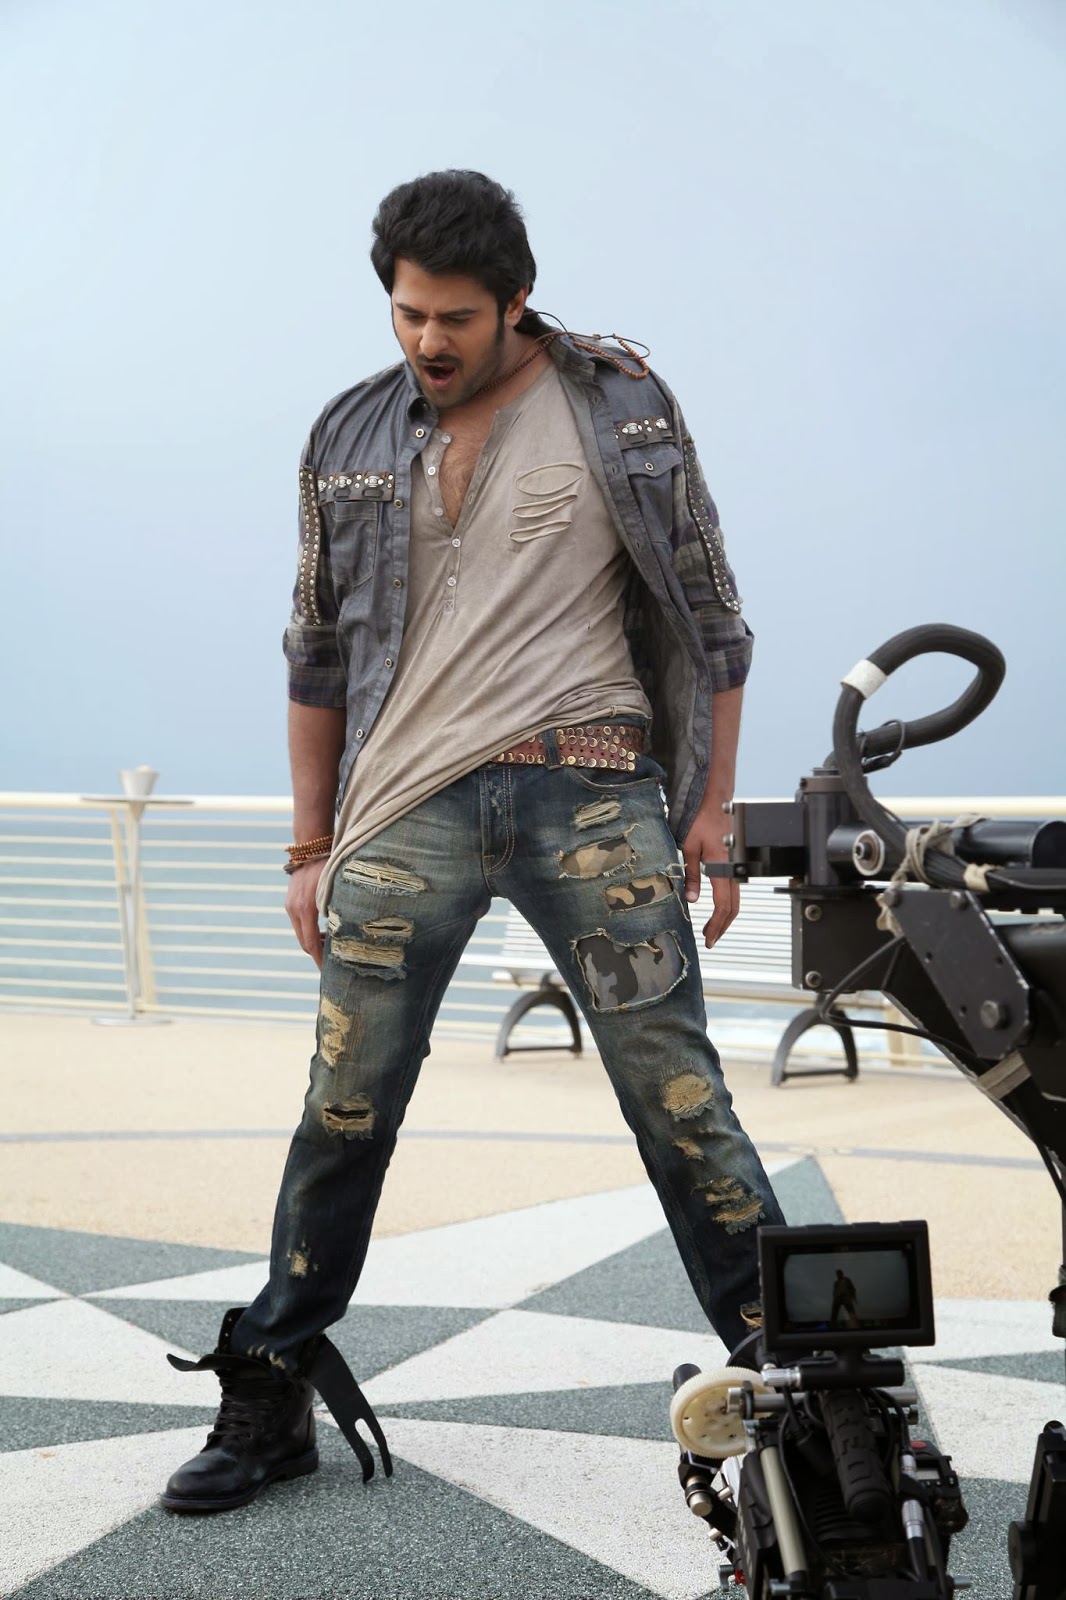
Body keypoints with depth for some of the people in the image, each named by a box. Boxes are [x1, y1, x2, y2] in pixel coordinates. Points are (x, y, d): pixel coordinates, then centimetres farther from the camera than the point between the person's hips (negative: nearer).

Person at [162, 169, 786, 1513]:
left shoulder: (622, 409, 6)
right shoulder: (352, 437, 12)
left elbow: (710, 620, 8)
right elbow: (318, 652, 17)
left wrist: (714, 810, 2)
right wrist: (313, 847, 14)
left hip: (593, 795, -2)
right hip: (409, 806, 2)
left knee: (679, 1098, -3)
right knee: (344, 1112, 3)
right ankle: (268, 1401, 16)